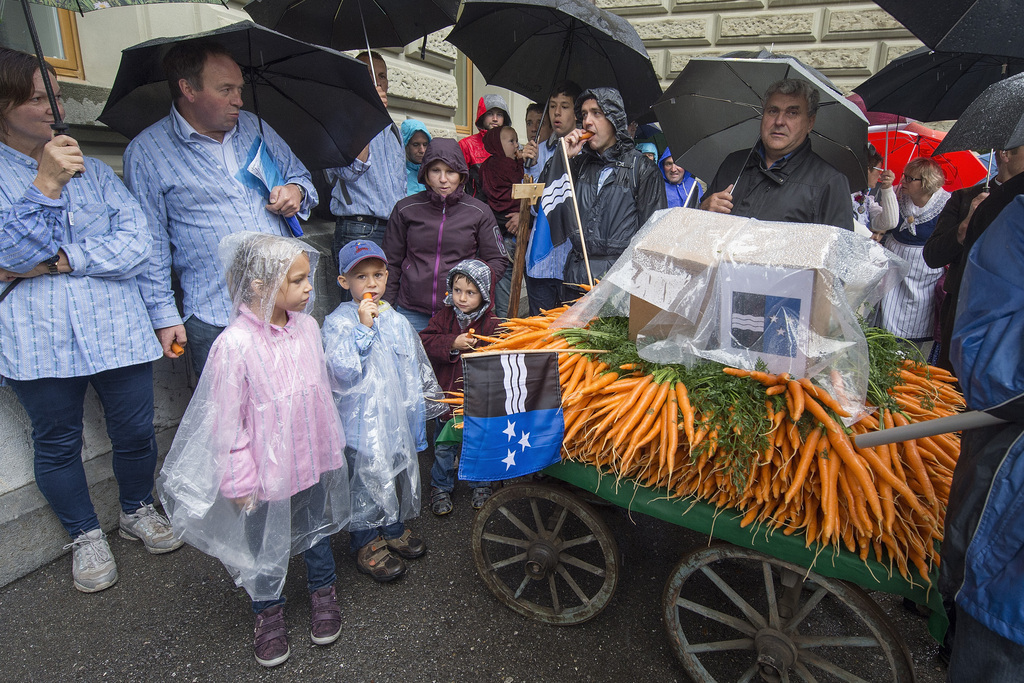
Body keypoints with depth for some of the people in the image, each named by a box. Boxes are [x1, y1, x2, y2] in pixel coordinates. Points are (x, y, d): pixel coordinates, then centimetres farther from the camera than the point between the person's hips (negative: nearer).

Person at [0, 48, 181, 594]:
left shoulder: (94, 172, 12)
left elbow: (137, 243, -2)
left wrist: (56, 262, -11)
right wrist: (46, 184, -18)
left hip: (117, 329, 2)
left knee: (135, 431, 8)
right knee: (56, 444, 11)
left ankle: (137, 511, 35)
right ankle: (85, 536, 32)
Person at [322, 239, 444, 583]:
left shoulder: (397, 321, 4)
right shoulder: (338, 323, -12)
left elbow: (416, 375, 12)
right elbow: (343, 373, -24)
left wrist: (417, 418, 15)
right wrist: (364, 328, -27)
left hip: (398, 419, 6)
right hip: (362, 422, -5)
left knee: (401, 473, 18)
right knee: (367, 480, 8)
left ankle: (394, 530, 42)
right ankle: (367, 543, 30)